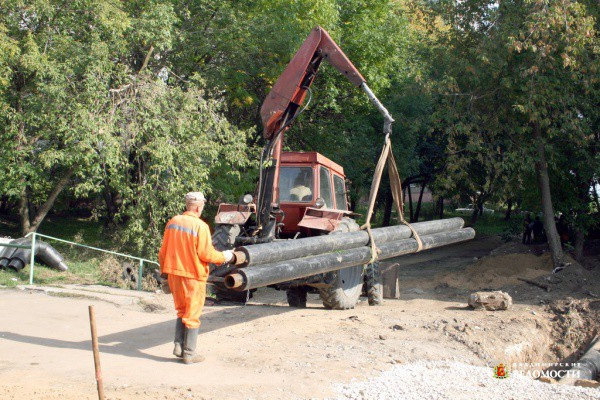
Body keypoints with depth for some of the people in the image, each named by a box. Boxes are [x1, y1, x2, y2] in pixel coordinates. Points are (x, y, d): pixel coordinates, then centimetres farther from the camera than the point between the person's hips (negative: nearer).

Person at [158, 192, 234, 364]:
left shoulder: (173, 222, 3)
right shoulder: (200, 226, -16)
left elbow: (163, 251, 9)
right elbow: (206, 254, -16)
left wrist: (164, 271, 20)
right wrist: (224, 257, 1)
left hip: (174, 273, 6)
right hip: (193, 275, -6)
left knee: (181, 311, 21)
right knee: (192, 314, 5)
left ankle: (179, 346, 14)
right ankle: (189, 353, 11)